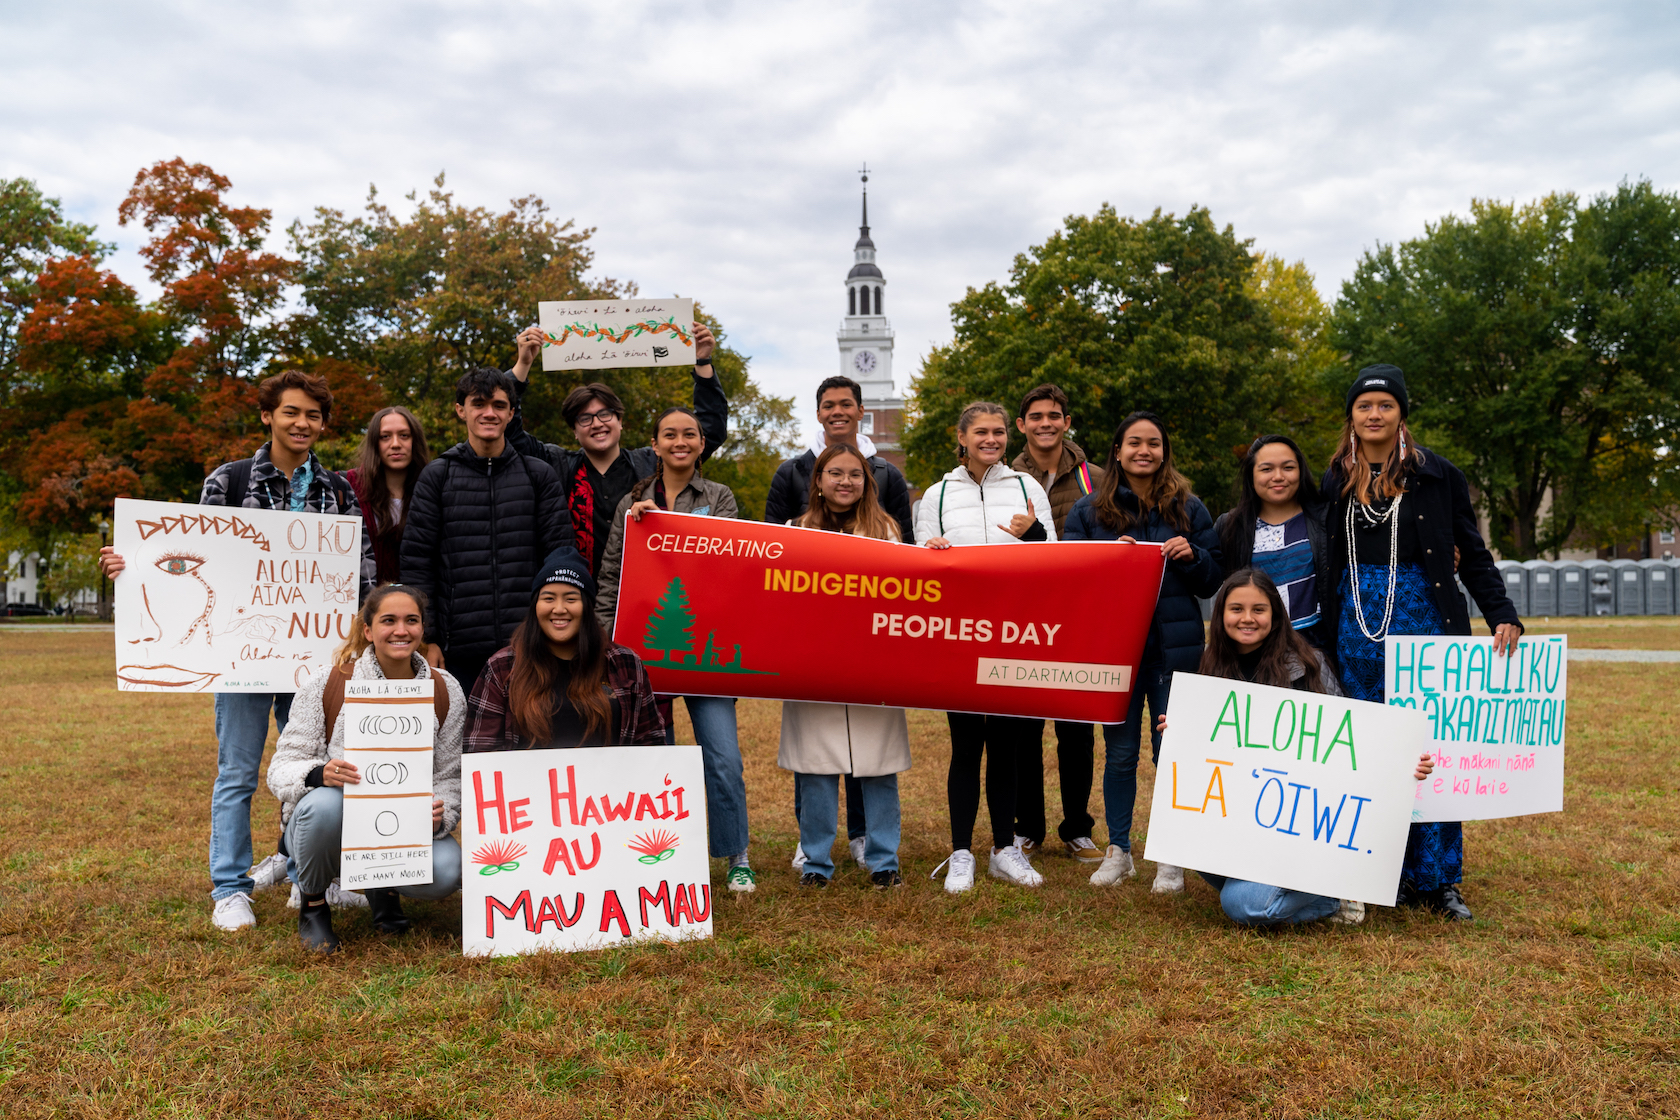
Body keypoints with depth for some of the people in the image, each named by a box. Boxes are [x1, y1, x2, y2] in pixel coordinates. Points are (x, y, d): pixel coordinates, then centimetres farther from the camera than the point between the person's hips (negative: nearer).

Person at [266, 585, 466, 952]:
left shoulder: (445, 692, -3)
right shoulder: (326, 686, -10)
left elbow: (449, 777, 1)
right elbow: (282, 769, -10)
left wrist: (439, 817, -21)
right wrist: (318, 774, -33)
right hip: (329, 826, -1)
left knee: (447, 870, -29)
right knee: (326, 802, -37)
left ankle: (383, 884, 10)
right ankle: (312, 902, -5)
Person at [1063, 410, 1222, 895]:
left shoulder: (1188, 508, 8)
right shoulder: (1089, 510, 6)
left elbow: (1213, 581, 10)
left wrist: (1191, 555, -10)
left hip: (1174, 646, 0)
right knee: (1120, 752, 7)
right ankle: (1118, 850, 21)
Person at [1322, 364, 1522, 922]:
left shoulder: (1437, 475, 2)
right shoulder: (1335, 483, 10)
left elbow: (1472, 553, 2)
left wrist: (1503, 615, -10)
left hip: (1423, 625, -3)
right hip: (1357, 631, 3)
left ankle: (1439, 880, 8)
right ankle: (1391, 876, 13)